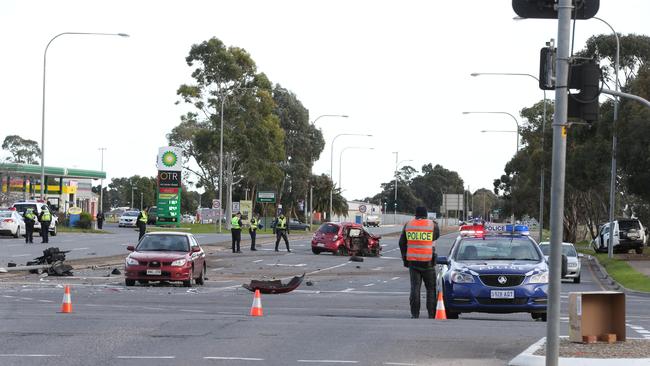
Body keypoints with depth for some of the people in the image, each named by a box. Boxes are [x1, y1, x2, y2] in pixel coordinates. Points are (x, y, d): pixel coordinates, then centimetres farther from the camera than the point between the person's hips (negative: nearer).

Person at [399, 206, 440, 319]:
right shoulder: (432, 225, -5)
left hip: (412, 262, 2)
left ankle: (415, 314, 1)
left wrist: (404, 257, 19)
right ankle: (432, 314, 4)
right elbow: (436, 236, 14)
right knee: (431, 288, 7)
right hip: (428, 262, -2)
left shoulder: (408, 225, 4)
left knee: (415, 288, 4)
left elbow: (402, 243, 8)